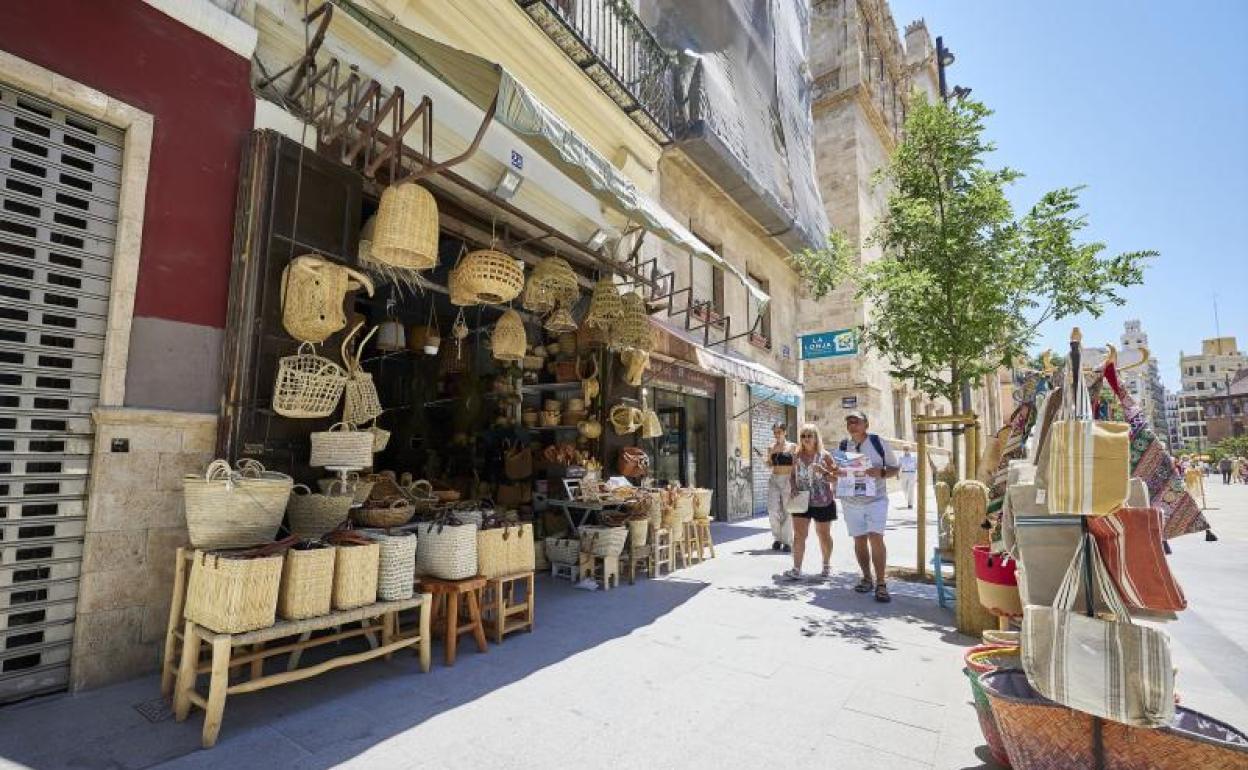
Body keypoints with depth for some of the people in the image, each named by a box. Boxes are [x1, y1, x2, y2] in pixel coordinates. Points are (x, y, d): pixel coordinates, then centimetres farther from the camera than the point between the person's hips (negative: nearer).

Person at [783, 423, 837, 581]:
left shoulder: (825, 455, -4)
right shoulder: (797, 456, 4)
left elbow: (835, 478, -5)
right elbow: (793, 476, 13)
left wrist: (822, 471, -23)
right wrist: (793, 488, -5)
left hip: (823, 502, -2)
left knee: (824, 535, 14)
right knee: (799, 534, -8)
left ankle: (827, 565, 35)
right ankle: (796, 569, -8)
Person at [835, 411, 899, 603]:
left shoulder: (879, 443, -4)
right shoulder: (843, 445, 5)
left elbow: (894, 468, 3)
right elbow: (836, 472, 13)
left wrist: (881, 472, -18)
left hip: (875, 499, -3)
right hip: (851, 500, 3)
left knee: (876, 537, -14)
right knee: (859, 540, 9)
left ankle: (881, 584, -7)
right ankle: (867, 578, 25)